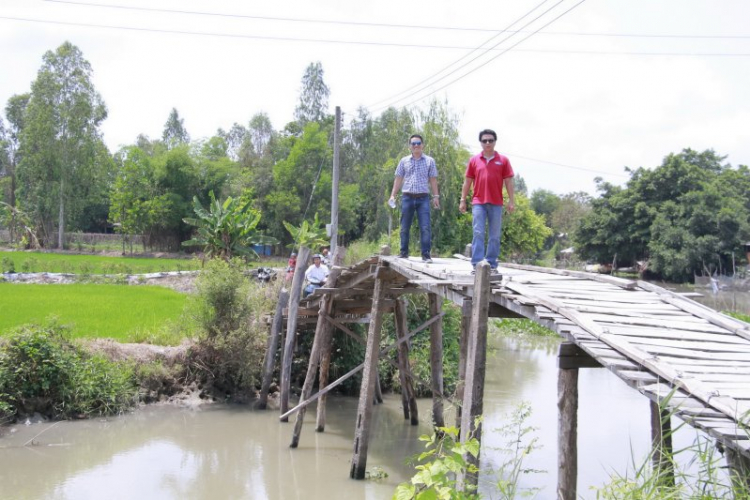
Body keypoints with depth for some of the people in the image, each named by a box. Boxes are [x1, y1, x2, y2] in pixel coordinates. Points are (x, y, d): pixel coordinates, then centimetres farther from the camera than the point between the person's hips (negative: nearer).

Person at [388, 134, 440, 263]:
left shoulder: (429, 161, 7)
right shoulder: (404, 161, 10)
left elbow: (433, 180, 8)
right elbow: (398, 179, 11)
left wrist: (436, 196, 2)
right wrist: (393, 195, 4)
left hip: (423, 198, -1)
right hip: (407, 197, 2)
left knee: (425, 227, -8)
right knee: (405, 227, 6)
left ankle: (426, 254, -7)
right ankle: (404, 252, 15)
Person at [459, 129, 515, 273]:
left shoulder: (503, 160, 5)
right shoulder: (474, 160, 7)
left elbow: (508, 182, 5)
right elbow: (467, 181, 10)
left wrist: (511, 201, -1)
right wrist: (463, 200, 6)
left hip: (496, 203, 0)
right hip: (478, 202, 0)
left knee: (495, 236, 4)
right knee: (478, 234, -7)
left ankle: (492, 265, 11)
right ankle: (477, 264, -9)